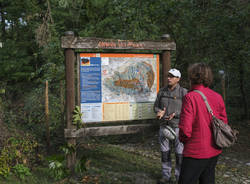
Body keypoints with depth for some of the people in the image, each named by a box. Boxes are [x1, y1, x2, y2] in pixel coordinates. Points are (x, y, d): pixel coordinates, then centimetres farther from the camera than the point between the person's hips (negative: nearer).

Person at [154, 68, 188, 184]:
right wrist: (159, 112, -16)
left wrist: (175, 114, -25)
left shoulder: (183, 92, -10)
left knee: (180, 153, 2)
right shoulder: (162, 92, 3)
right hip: (164, 126, 4)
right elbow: (156, 106, 8)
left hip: (178, 127, -4)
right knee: (165, 152, 10)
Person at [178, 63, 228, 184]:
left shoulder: (190, 97, -17)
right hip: (214, 151, 7)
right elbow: (224, 124, 9)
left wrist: (183, 140, -1)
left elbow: (185, 129, -21)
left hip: (196, 152, -7)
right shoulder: (217, 97, 1)